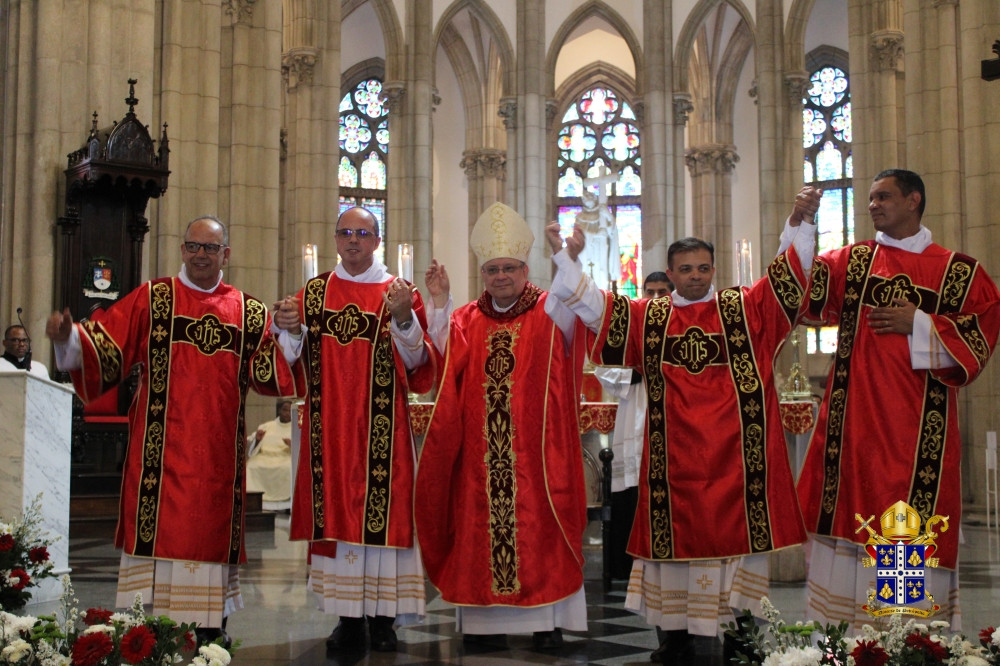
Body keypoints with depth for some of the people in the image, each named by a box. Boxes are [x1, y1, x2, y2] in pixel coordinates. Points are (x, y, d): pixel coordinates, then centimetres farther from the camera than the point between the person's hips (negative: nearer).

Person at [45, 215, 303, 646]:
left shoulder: (249, 312, 10)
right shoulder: (150, 299, 6)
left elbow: (269, 372, 3)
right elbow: (107, 349, -2)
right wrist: (69, 337, -20)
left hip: (219, 447, 2)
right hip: (162, 444, -2)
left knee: (212, 526, 5)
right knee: (157, 526, -4)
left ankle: (209, 619, 14)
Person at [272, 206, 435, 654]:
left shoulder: (397, 293, 3)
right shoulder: (313, 293, 11)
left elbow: (417, 364, -6)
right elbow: (297, 362, 10)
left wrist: (402, 318, -21)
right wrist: (290, 330, -9)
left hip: (382, 429, -2)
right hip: (328, 426, 3)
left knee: (382, 512, -4)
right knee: (335, 511, 2)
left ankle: (383, 617, 5)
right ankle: (348, 618, 10)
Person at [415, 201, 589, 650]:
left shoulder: (550, 314, 4)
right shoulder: (466, 320, 12)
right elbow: (447, 361, -3)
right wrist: (440, 302, -8)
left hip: (535, 450, -3)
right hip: (481, 453, 3)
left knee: (539, 526, -2)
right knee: (480, 526, 4)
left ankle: (547, 618, 5)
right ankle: (487, 617, 12)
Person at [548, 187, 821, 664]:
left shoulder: (747, 309, 6)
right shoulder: (647, 318, 9)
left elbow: (788, 275, -4)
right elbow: (593, 305, 4)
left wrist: (797, 223, -19)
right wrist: (567, 259, -8)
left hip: (734, 455, -1)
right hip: (674, 458, 1)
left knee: (737, 532, 2)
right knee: (674, 534, 5)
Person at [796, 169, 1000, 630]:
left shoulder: (960, 272, 6)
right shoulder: (850, 261, 10)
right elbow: (807, 287, -6)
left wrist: (920, 325, -9)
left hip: (918, 421, -1)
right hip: (854, 417, 2)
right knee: (850, 512, 2)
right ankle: (841, 626, 10)